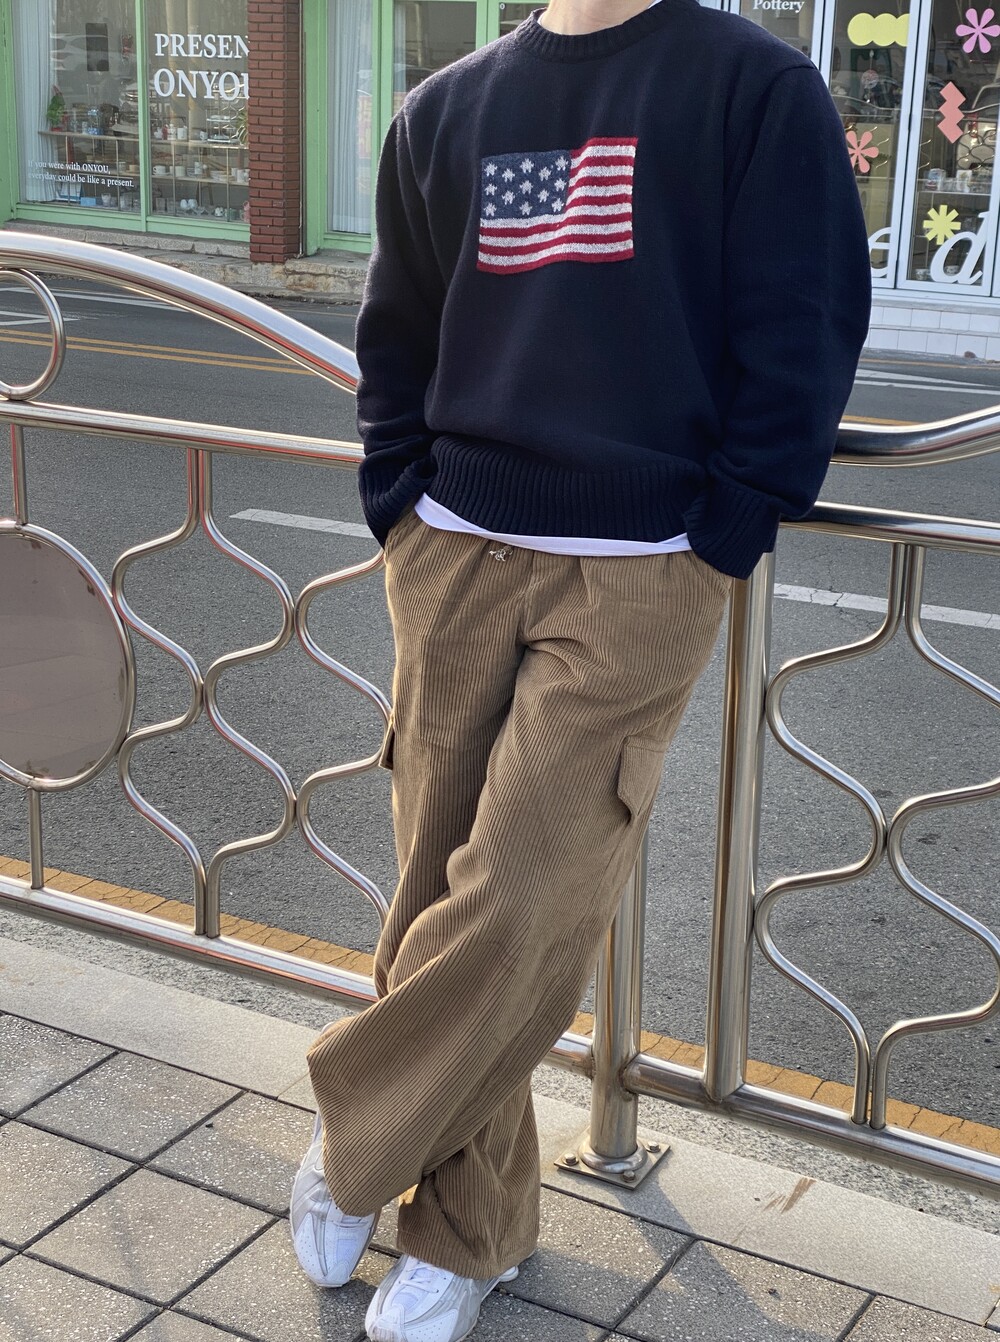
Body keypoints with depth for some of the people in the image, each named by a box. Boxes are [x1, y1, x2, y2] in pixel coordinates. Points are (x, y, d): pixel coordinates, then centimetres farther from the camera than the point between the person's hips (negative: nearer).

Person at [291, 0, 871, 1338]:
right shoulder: (447, 109, 13)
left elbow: (803, 335, -4)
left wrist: (721, 537, -9)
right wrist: (400, 508, 7)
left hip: (640, 581, -4)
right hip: (454, 559, 4)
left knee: (518, 904, -8)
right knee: (442, 892, 6)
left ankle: (351, 1153, 15)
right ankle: (469, 1224, 22)